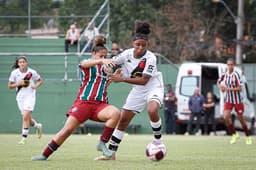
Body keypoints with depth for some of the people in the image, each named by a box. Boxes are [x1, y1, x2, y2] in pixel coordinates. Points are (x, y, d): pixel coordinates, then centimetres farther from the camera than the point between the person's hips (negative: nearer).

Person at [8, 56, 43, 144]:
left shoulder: (32, 72, -6)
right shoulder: (14, 73, -3)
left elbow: (40, 80, 9)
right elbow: (10, 86, 1)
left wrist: (35, 86, -11)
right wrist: (19, 84, -15)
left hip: (30, 96, -3)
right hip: (20, 97, 3)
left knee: (25, 117, -17)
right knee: (27, 119, 10)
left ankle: (24, 138, -13)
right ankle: (38, 126, 41)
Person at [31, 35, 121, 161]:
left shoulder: (105, 68, 18)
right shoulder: (86, 64, 1)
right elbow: (86, 63, -26)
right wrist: (100, 61, -46)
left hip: (100, 104, 4)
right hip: (83, 102, -4)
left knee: (115, 113, -27)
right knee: (68, 129, -10)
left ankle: (102, 143, -16)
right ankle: (45, 155, 2)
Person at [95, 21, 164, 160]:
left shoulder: (150, 58, -25)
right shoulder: (127, 54, -11)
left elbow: (144, 80, -27)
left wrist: (122, 79, -29)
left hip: (153, 87, -5)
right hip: (137, 90, 5)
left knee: (152, 110, -36)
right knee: (123, 120, 5)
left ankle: (158, 141, -14)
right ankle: (111, 153, 13)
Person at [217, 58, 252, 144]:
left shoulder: (236, 75, -17)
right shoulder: (225, 74, -2)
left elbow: (240, 88, -20)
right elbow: (219, 82, 18)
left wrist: (228, 89, -28)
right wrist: (221, 87, -4)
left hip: (237, 100, -4)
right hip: (228, 100, 4)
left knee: (241, 119, 5)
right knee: (226, 117, -13)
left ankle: (248, 137, 23)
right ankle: (234, 135, 7)